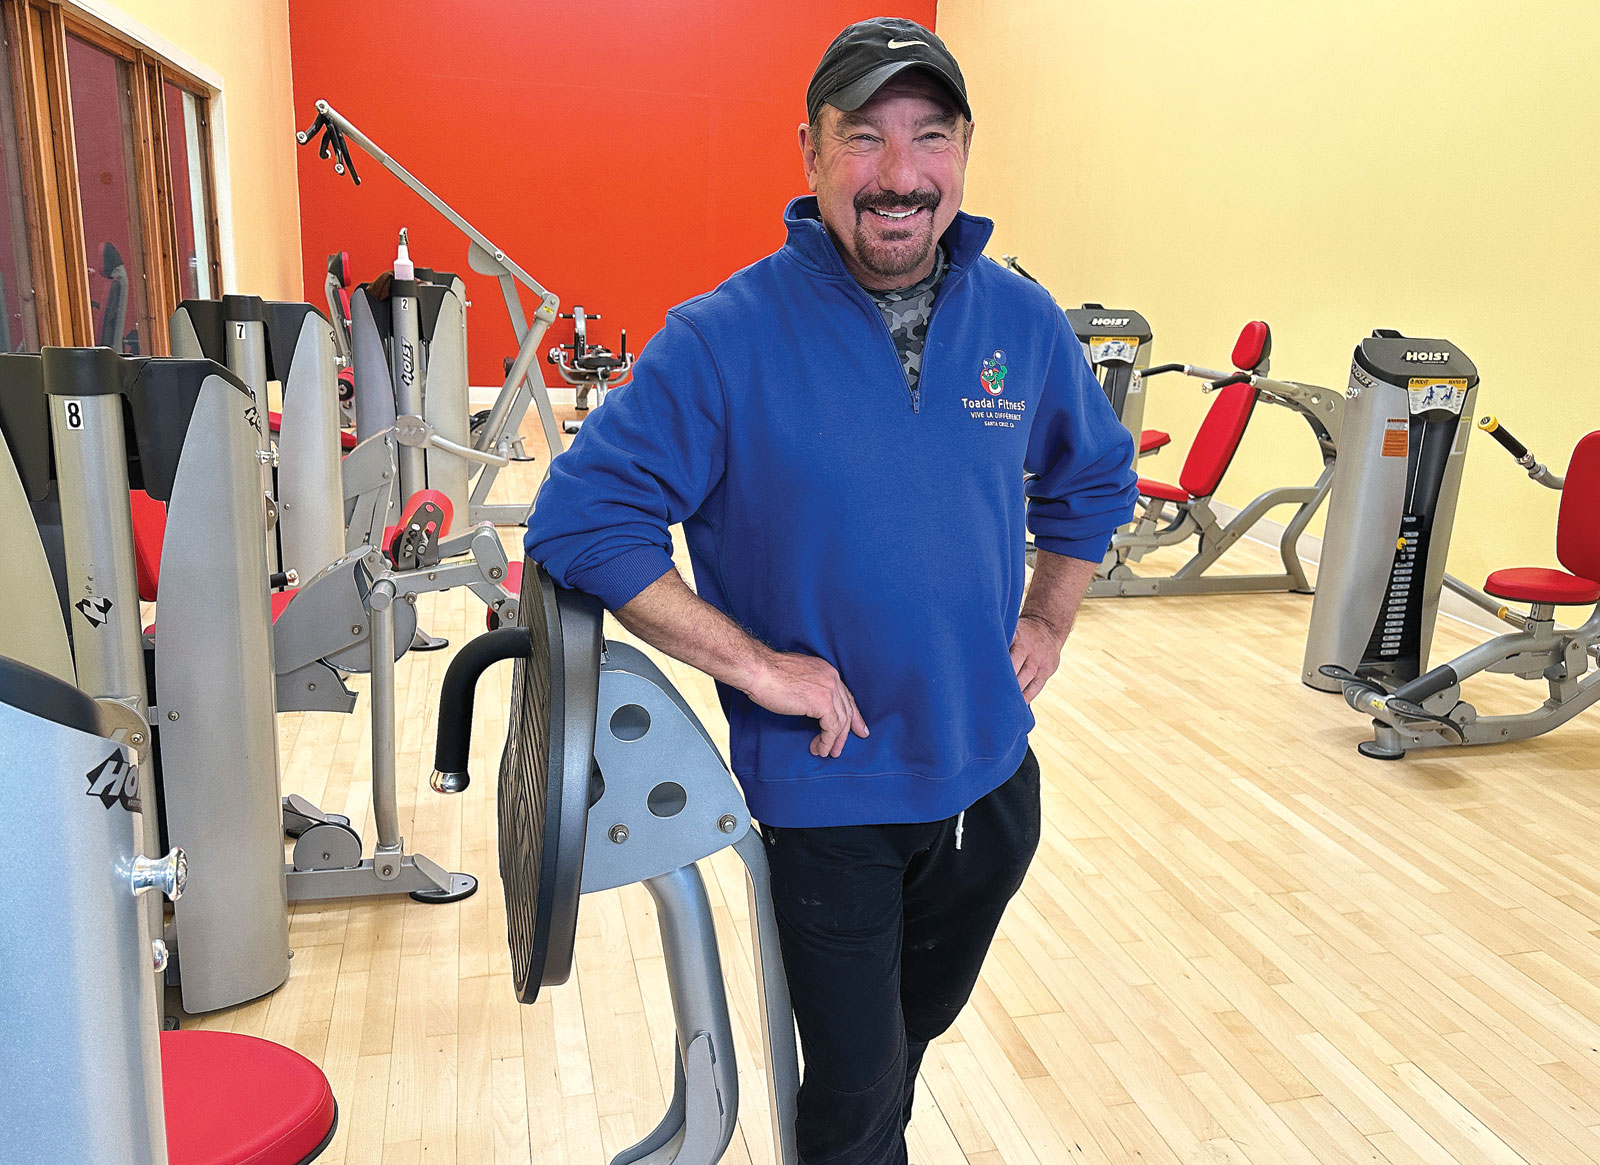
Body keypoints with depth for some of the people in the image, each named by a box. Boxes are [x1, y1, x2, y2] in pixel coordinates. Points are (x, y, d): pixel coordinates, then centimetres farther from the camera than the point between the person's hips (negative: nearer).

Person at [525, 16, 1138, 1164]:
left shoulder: (1026, 322, -3)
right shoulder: (726, 337, -18)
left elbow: (1095, 480, 14)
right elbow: (581, 516, -18)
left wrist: (1049, 622, 4)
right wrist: (750, 660, -22)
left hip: (991, 774, 5)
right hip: (824, 793, -5)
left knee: (917, 1026, 29)